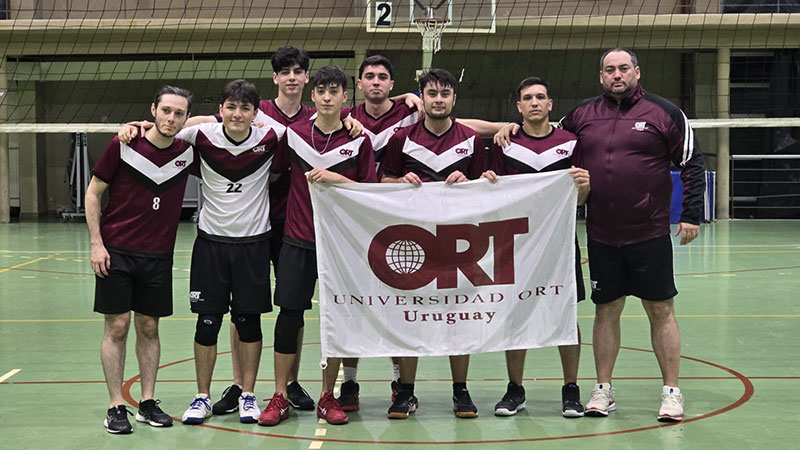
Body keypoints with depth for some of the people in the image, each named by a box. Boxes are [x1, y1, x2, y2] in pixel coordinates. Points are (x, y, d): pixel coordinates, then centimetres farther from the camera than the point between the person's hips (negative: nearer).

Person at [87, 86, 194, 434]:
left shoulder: (187, 151, -1)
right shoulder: (123, 146, -8)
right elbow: (93, 193, -1)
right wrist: (96, 243, -7)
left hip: (158, 256, 3)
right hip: (115, 251, -3)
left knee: (149, 328, 8)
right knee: (117, 327, -2)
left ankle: (147, 403, 16)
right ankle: (116, 408, 4)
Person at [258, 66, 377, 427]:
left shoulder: (359, 140, 0)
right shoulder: (293, 133, 4)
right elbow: (274, 174, 17)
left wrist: (338, 179, -13)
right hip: (297, 240, 1)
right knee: (289, 315, -1)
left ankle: (327, 397, 16)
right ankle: (280, 398, 9)